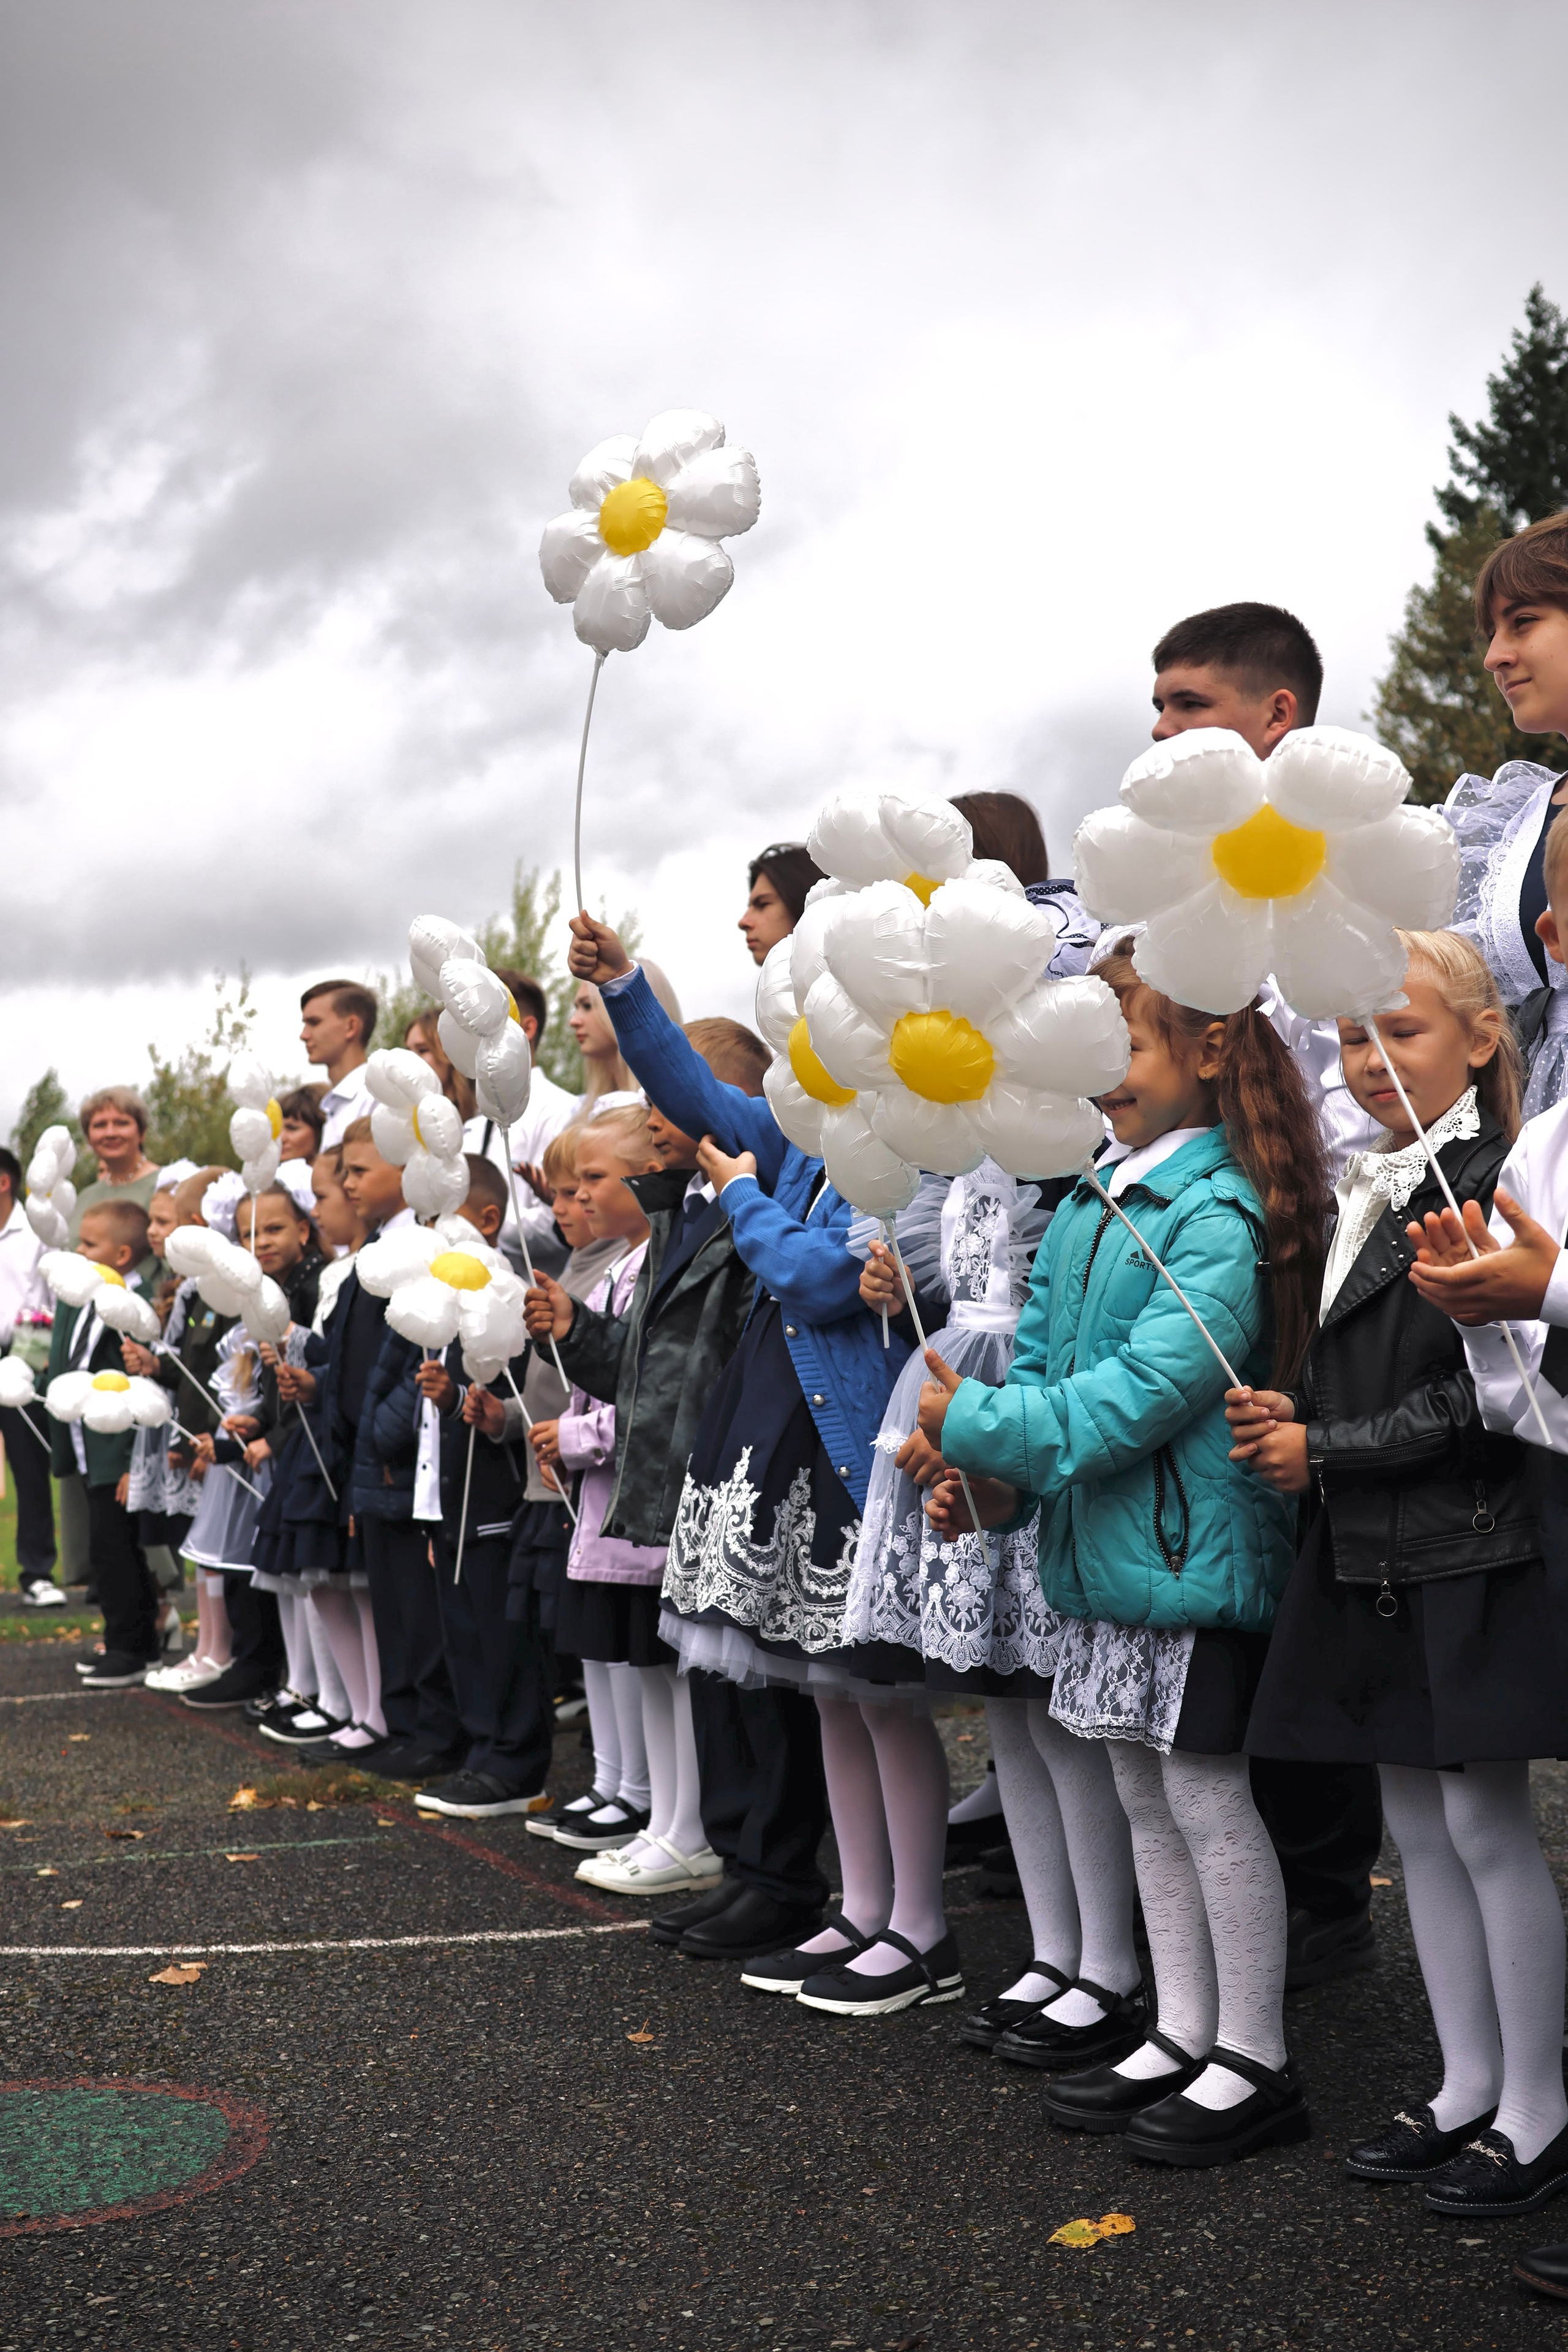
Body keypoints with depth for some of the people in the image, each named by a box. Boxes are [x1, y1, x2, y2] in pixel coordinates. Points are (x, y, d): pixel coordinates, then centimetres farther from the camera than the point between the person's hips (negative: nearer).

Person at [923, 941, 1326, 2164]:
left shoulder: (1220, 1212, -16)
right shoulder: (1087, 1205, 11)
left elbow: (1150, 1388, -23)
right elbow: (1043, 1358, 13)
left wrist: (981, 1424, -19)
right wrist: (998, 1477, -4)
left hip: (1191, 1547, -9)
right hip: (1106, 1547, 9)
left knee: (1208, 1797, 0)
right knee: (1145, 1798, 15)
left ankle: (1257, 2062, 13)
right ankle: (1183, 2036, 28)